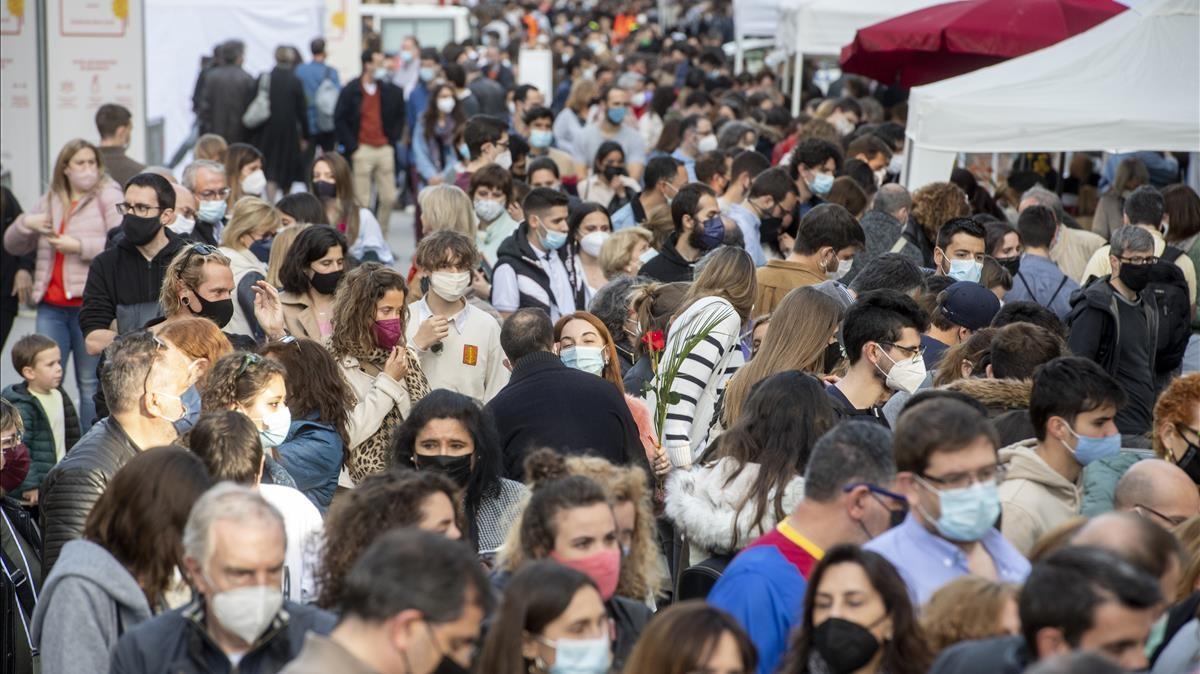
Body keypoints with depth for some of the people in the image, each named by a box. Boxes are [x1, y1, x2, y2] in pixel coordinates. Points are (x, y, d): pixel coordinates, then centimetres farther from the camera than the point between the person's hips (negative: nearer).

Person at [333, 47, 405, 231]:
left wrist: (392, 141, 7)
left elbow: (399, 118, 18)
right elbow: (339, 121, -2)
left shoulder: (390, 91, 8)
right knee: (362, 200, -2)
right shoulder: (350, 91, -2)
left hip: (385, 149, 4)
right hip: (362, 150, -4)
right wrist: (352, 147, -7)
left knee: (388, 197, 1)